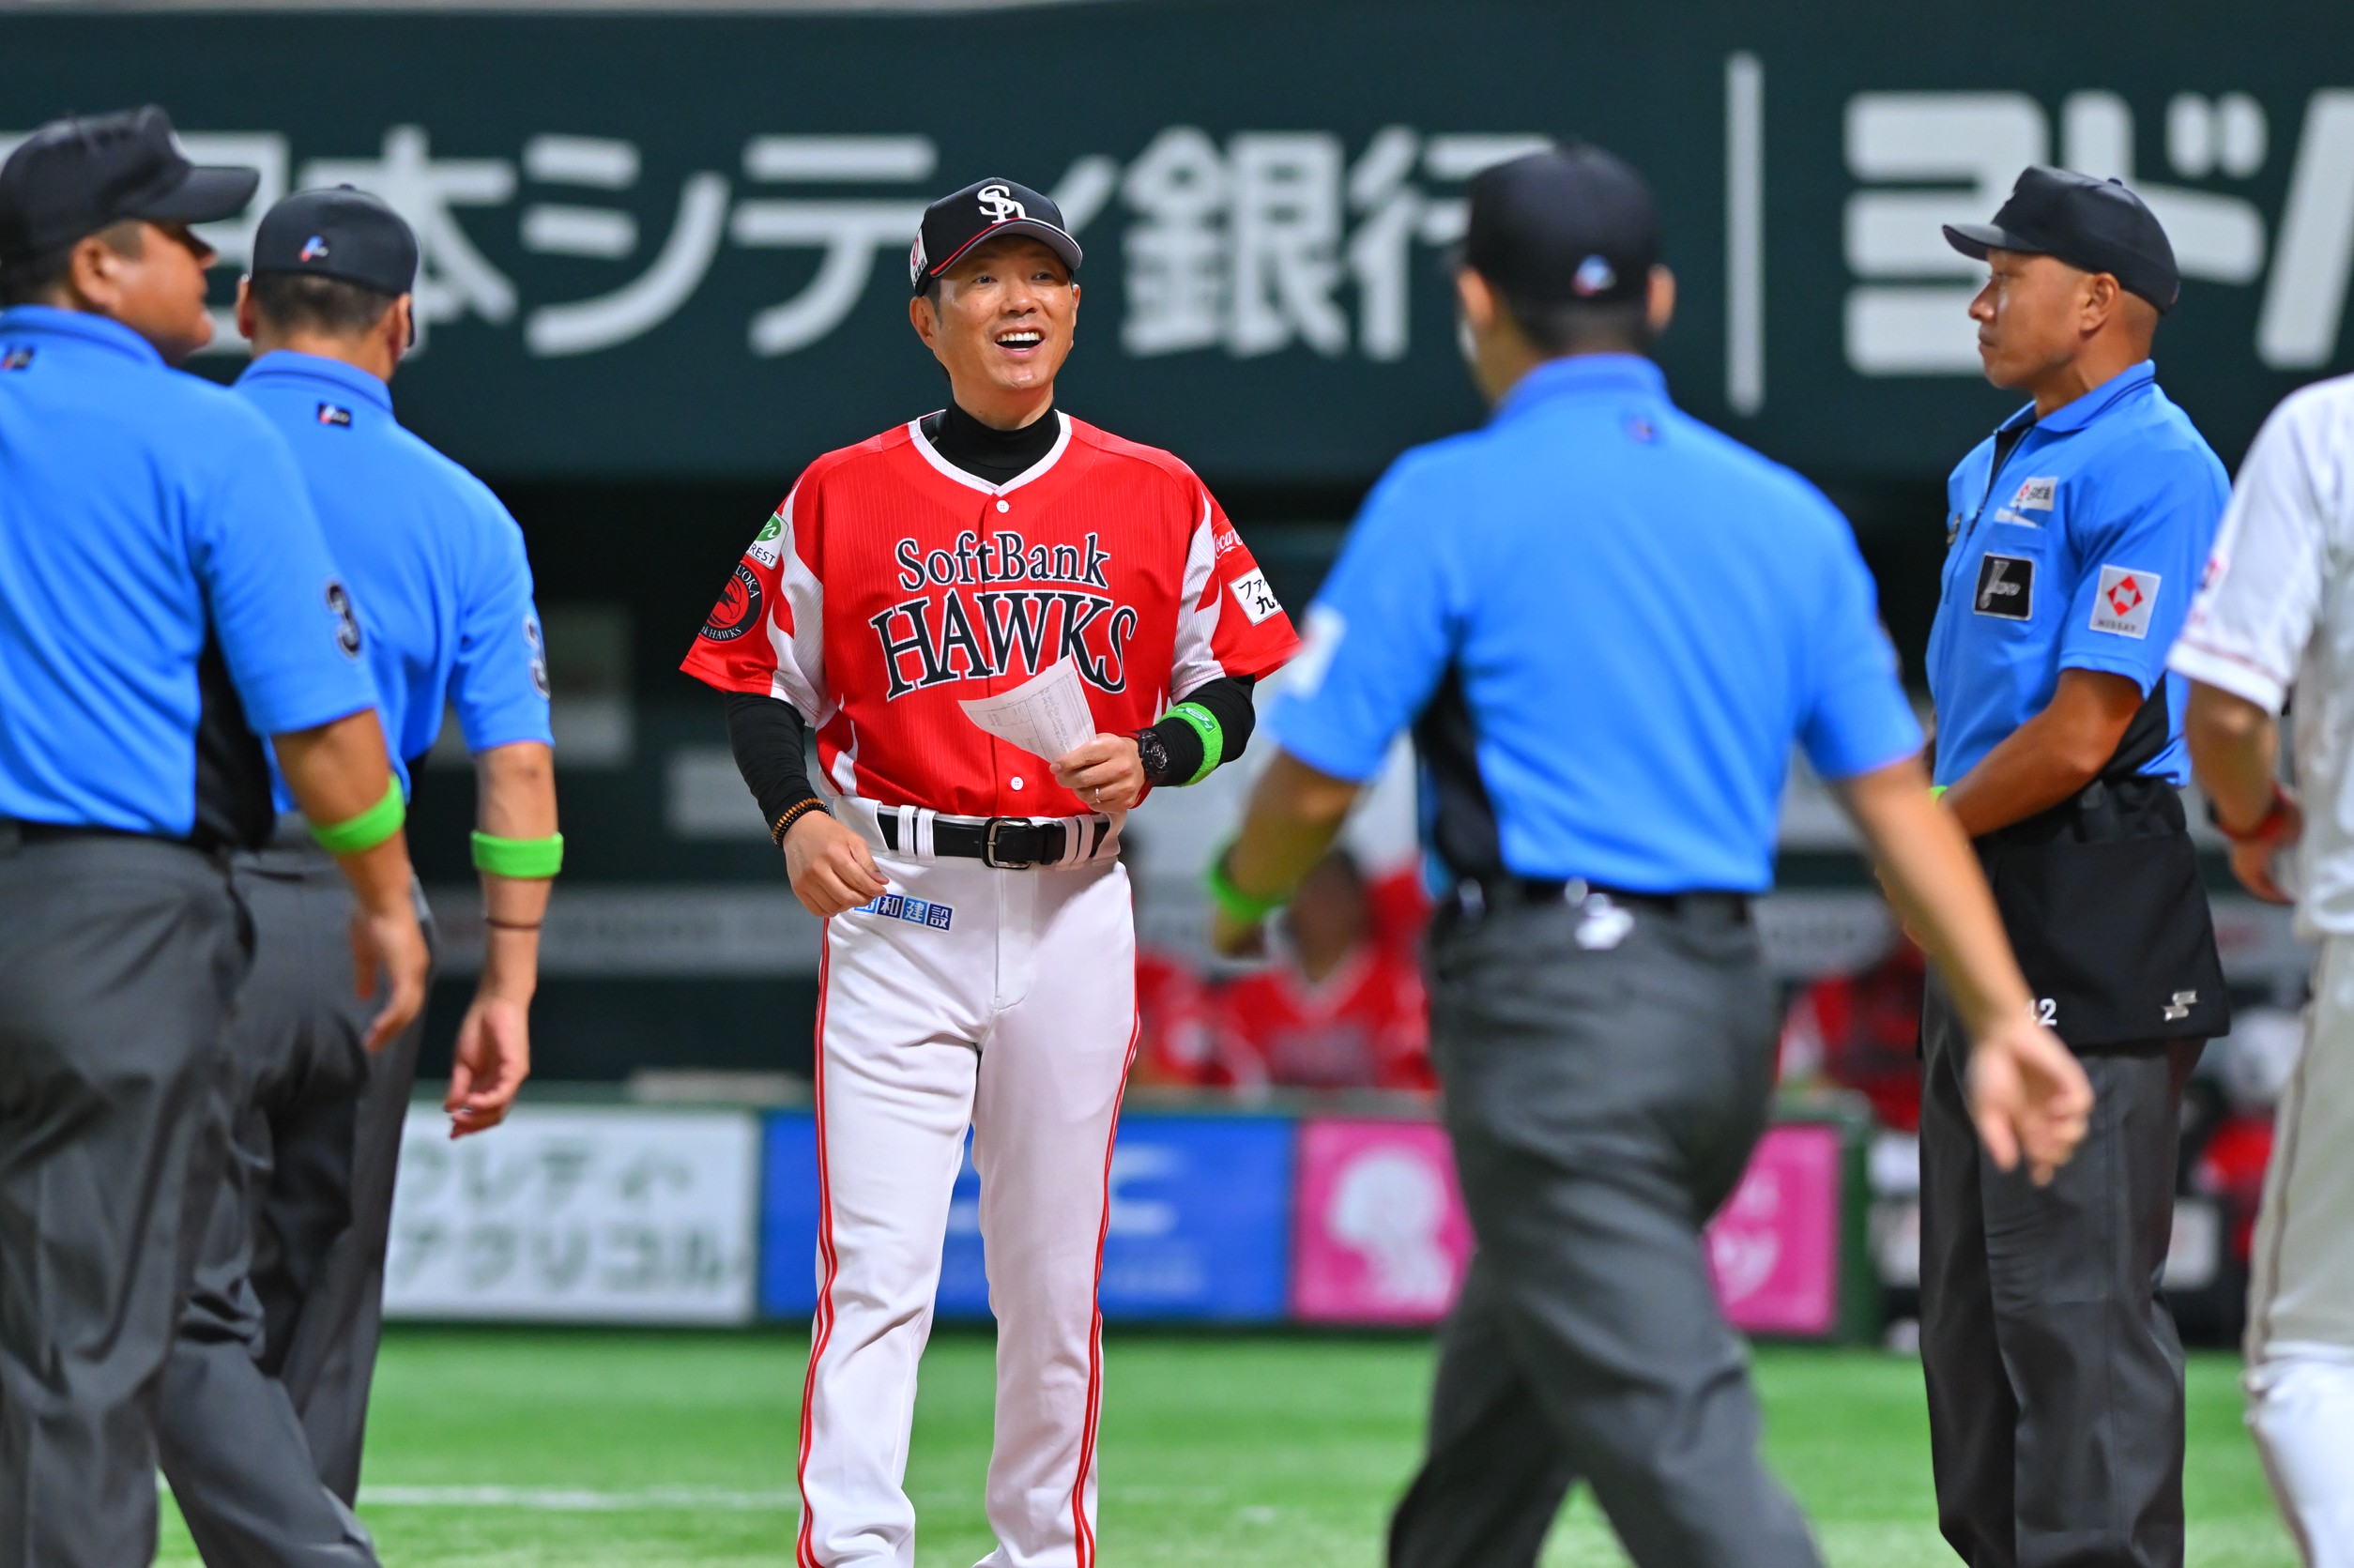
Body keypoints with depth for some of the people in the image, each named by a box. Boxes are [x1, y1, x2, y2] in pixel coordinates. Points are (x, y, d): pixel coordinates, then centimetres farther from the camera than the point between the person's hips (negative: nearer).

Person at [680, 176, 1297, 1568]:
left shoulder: (1157, 499, 7)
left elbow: (1241, 685, 11)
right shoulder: (842, 497, 4)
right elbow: (757, 680, 10)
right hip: (895, 908, -2)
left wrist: (1151, 756, -9)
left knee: (1056, 1280, 7)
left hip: (1076, 914, 2)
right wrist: (796, 813, -7)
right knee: (876, 1270, -12)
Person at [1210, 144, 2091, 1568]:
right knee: (1501, 1395, 23)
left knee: (1672, 1432, -14)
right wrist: (2006, 1016, 3)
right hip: (1729, 1006, 7)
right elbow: (1897, 787, 7)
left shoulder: (1448, 501, -4)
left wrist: (1246, 897, 17)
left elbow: (1318, 783, -4)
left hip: (1552, 1020, -7)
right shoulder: (1789, 517, 13)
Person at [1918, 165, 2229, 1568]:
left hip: (2093, 927, -10)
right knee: (1974, 1288, 14)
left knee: (2077, 1292, -11)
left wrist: (1929, 826, -7)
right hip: (1986, 922, 10)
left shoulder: (2154, 468, -13)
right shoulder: (1995, 467, 18)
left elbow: (2081, 730, -18)